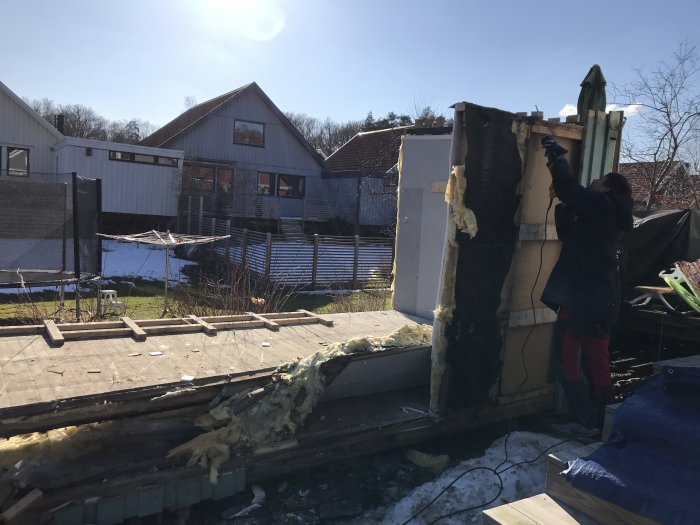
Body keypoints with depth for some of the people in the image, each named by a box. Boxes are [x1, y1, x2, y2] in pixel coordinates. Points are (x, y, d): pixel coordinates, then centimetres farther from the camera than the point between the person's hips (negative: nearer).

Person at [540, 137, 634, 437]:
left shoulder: (601, 205, -10)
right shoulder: (615, 218, 16)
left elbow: (570, 190, -18)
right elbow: (572, 237, 21)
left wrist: (556, 157, -3)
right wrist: (564, 208, 13)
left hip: (583, 297, -9)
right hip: (605, 299, 9)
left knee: (566, 358, 0)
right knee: (597, 361, 15)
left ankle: (584, 422, 4)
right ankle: (602, 419, 24)